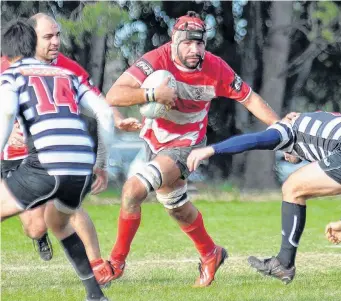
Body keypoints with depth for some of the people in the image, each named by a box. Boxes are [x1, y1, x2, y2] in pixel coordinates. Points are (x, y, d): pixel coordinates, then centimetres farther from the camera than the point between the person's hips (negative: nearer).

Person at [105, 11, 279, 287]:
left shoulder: (216, 69, -19)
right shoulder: (157, 60, -23)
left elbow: (250, 99, -3)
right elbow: (113, 96, -31)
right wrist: (152, 94, -43)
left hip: (185, 145, -3)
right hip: (154, 140, 3)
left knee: (133, 190, -22)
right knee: (178, 208, 19)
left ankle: (117, 261, -4)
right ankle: (210, 254, 46)